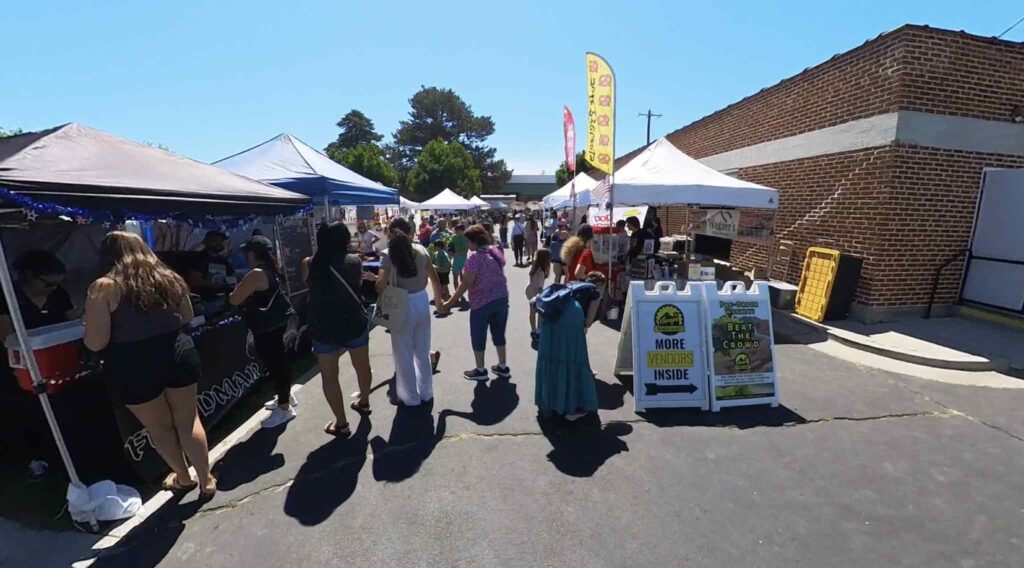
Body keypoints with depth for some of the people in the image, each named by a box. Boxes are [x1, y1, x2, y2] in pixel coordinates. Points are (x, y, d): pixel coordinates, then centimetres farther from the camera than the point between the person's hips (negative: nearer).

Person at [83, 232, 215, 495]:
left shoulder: (104, 287, -10)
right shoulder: (171, 278, 3)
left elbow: (95, 343, -11)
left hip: (134, 368, -3)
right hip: (179, 355, 3)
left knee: (160, 428, 17)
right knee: (188, 421, 16)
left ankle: (183, 478, 36)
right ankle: (206, 480, 27)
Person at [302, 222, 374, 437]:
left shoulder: (309, 264, -6)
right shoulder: (354, 261, -6)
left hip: (323, 328, -1)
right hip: (355, 323, 1)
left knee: (329, 376, 13)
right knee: (362, 365, 22)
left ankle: (341, 423, 21)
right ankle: (364, 402, 44)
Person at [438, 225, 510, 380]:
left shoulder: (475, 257, -16)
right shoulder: (497, 251, 6)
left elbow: (466, 283, -20)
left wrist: (449, 302, -15)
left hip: (482, 302, -7)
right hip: (502, 298, 7)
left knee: (478, 335, 9)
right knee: (499, 332, 17)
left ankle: (480, 370, 19)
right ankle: (503, 366, 27)